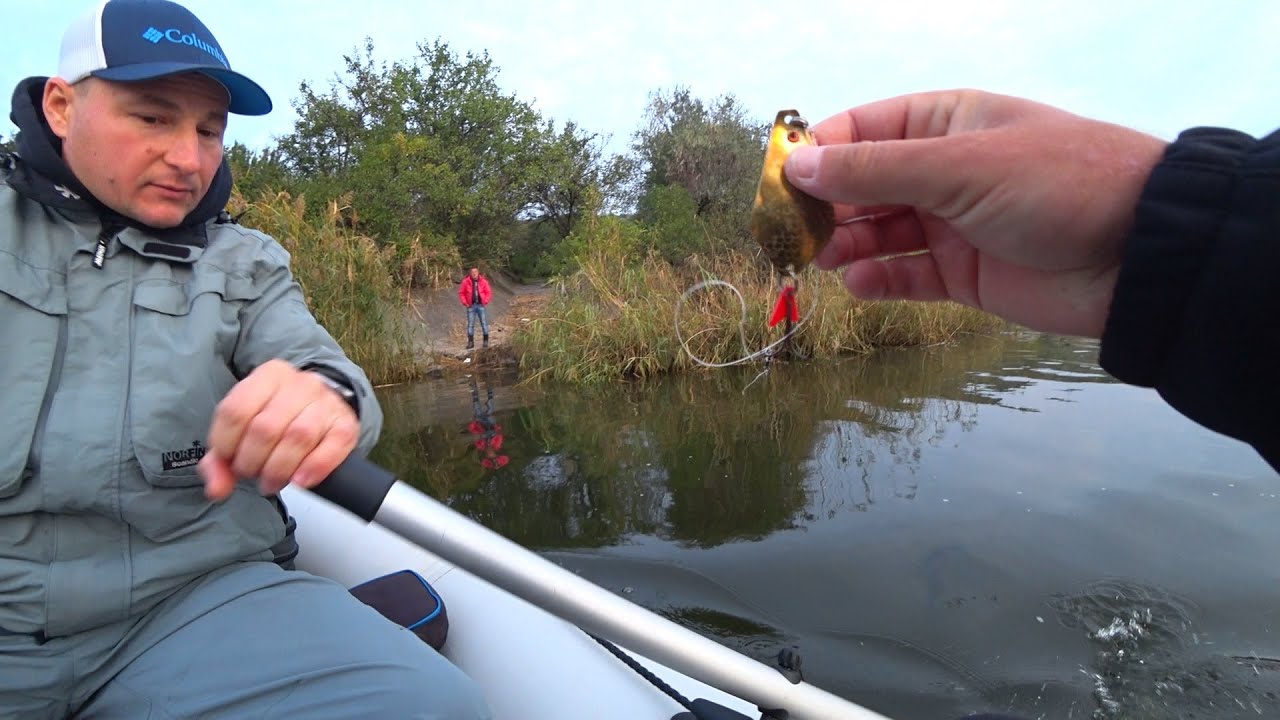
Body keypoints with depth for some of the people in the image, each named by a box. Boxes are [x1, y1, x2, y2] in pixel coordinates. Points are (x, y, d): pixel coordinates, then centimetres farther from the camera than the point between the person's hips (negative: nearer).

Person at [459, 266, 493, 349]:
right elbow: (461, 293, 4)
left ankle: (486, 341, 12)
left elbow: (489, 292, 5)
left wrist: (485, 301, -6)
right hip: (471, 306, 0)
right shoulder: (466, 281, -2)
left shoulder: (483, 281, -1)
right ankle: (470, 342, 8)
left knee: (484, 323, 3)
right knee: (470, 324, 2)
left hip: (481, 305, 0)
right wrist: (465, 303, -4)